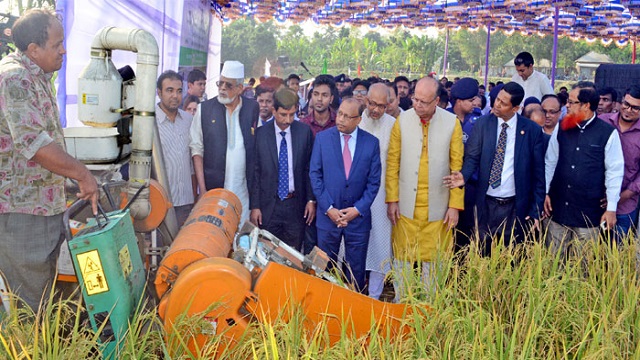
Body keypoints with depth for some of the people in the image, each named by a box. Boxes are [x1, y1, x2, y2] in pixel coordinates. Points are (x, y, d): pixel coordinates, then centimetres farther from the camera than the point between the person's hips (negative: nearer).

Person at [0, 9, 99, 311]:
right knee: (29, 303, -2)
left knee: (44, 288, 17)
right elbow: (37, 145, -25)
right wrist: (82, 175, -17)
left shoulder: (36, 77, 15)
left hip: (43, 204, 10)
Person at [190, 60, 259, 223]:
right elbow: (197, 150, 1)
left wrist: (256, 186, 2)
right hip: (213, 189, 0)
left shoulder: (253, 108, 5)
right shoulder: (205, 109, 3)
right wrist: (202, 190, -5)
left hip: (244, 191, 1)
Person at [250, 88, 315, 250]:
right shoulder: (260, 134, -4)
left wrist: (311, 200, 1)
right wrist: (254, 206, -3)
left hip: (296, 205, 1)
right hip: (268, 205, -1)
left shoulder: (305, 131, 0)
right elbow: (255, 172, -1)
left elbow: (310, 168, 5)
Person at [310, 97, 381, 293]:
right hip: (328, 216, 0)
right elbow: (315, 175, -2)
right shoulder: (322, 138, -1)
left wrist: (358, 209, -10)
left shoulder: (371, 142, -1)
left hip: (358, 217, 0)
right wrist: (328, 208, -9)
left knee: (356, 272, 10)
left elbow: (374, 181, 0)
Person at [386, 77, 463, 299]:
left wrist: (455, 205, -5)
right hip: (406, 204, 1)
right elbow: (392, 162, 2)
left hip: (436, 206, 0)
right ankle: (400, 301, 22)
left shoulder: (452, 123, -4)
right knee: (402, 256, 7)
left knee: (432, 257, 8)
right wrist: (392, 199, -3)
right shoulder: (402, 120, -1)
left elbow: (457, 167, -1)